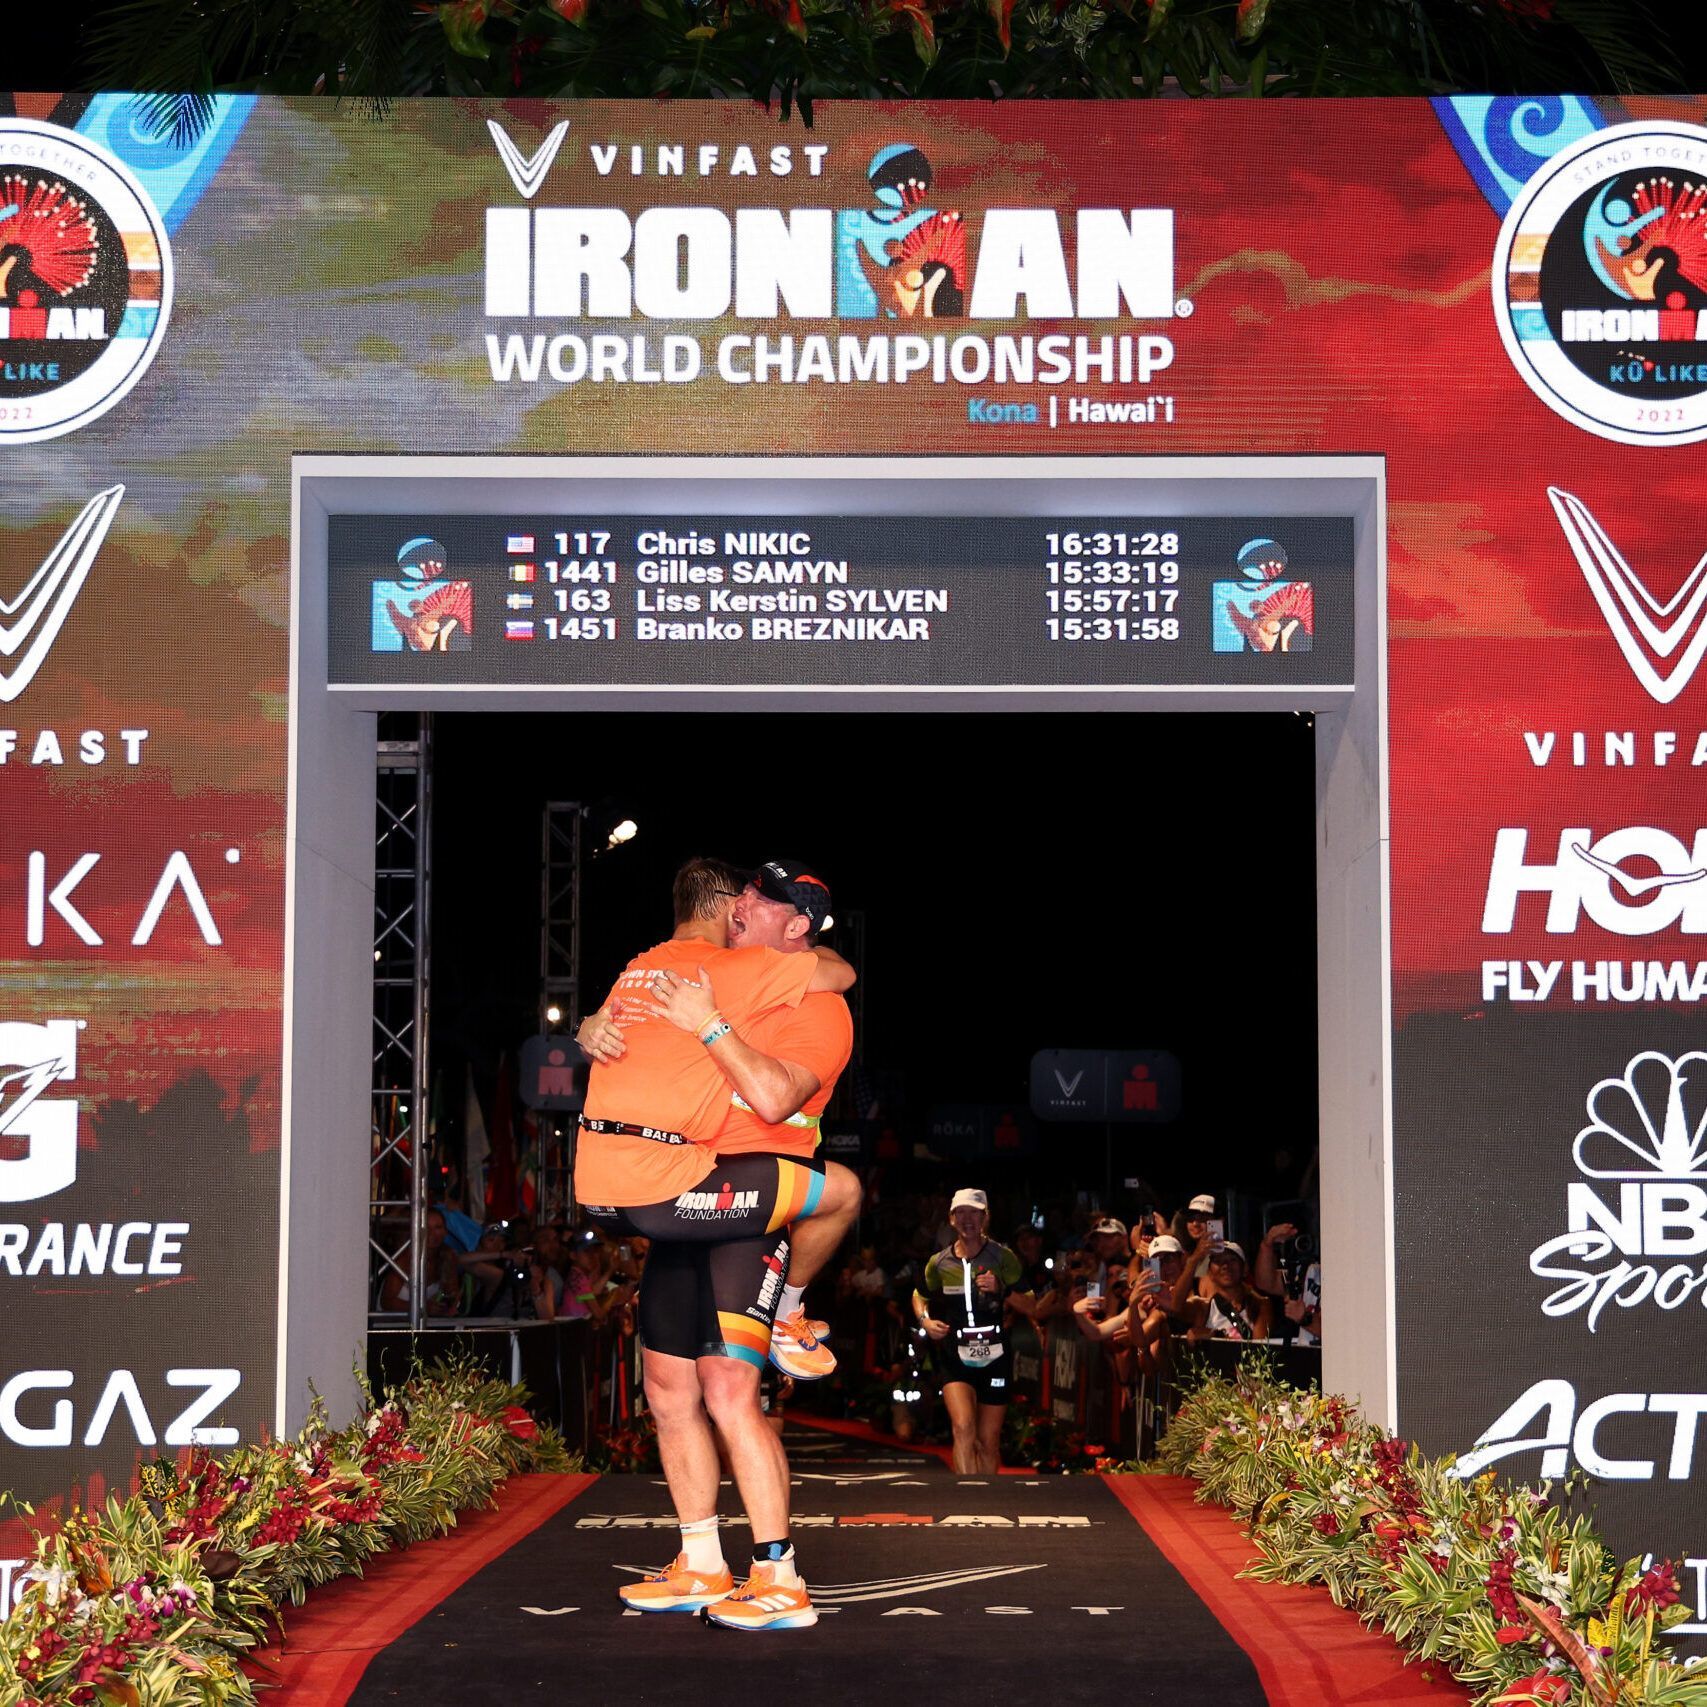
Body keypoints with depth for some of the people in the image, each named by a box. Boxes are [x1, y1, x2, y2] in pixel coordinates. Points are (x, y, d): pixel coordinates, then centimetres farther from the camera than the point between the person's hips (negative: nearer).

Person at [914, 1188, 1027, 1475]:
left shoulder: (1003, 1257, -2)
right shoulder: (939, 1263, 5)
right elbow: (920, 1296, 23)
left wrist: (1001, 1289, -20)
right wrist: (925, 1320, 2)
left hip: (995, 1358, 0)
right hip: (955, 1358, 0)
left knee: (988, 1442, 6)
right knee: (963, 1427, -22)